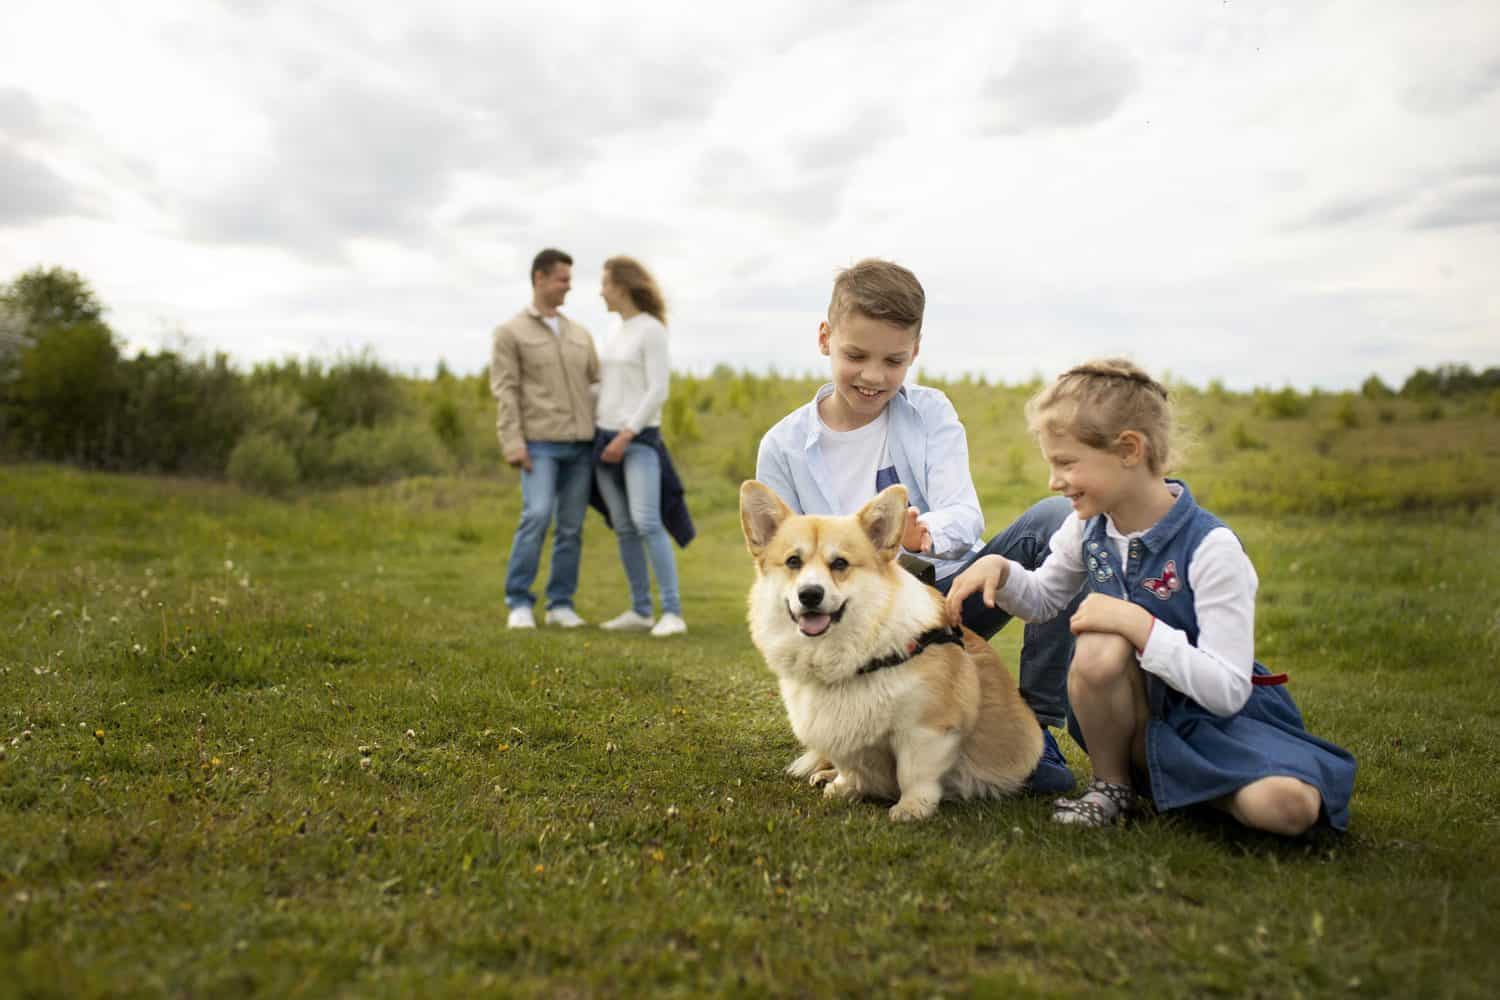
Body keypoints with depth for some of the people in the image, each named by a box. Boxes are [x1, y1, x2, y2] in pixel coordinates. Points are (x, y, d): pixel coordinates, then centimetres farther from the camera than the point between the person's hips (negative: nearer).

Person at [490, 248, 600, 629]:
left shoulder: (580, 334, 16)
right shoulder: (509, 332, 3)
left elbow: (596, 386, 17)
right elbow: (505, 393, -5)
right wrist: (512, 444, -15)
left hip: (581, 444, 5)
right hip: (540, 444, -4)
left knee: (571, 526, 2)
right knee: (537, 517, -18)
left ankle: (561, 604, 9)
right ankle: (519, 603, -7)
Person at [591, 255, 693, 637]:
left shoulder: (653, 330, -10)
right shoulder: (620, 332, 15)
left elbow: (658, 391, -17)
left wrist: (627, 435, -22)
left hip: (639, 439, -8)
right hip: (606, 437, 8)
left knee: (647, 523, -20)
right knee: (623, 528, 6)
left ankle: (672, 612, -18)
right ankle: (640, 610, 12)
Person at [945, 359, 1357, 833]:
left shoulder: (1211, 547, -21)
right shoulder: (1089, 527, -3)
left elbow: (1227, 691, -24)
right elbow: (1043, 600, 16)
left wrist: (1140, 624, -31)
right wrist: (1000, 570, -5)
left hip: (1216, 716, -3)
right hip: (1135, 713, 4)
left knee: (1287, 806, -32)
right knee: (1100, 649, -31)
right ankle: (1112, 785, -6)